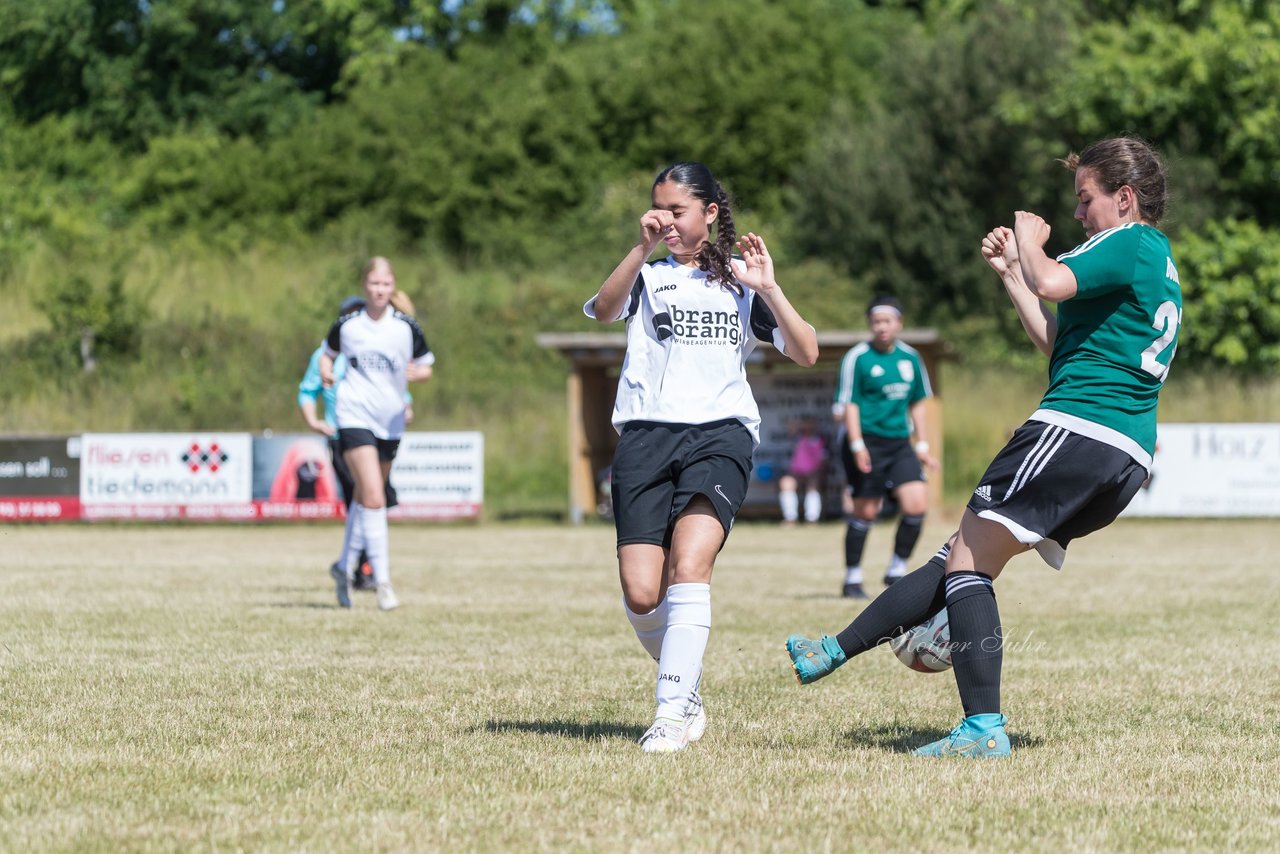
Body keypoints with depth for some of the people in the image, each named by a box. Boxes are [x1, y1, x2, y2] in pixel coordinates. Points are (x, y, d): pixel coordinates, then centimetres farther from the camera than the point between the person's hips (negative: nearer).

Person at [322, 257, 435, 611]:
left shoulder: (406, 326, -1)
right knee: (373, 498, -16)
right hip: (354, 416, -3)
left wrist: (416, 373, -15)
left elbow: (426, 367, 8)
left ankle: (345, 568, 32)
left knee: (365, 499, 14)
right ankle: (382, 581, -16)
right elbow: (328, 352, 18)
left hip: (391, 421, 3)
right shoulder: (347, 324, 0)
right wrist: (326, 371, -3)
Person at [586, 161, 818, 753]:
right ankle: (687, 693, 18)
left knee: (689, 566, -23)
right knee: (641, 594, -8)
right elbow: (604, 310, -9)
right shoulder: (646, 277, 15)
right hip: (646, 437, 1)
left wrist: (768, 288, -2)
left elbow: (806, 353, 8)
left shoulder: (740, 284, 17)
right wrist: (643, 247, -20)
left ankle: (671, 715, -21)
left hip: (720, 435, -1)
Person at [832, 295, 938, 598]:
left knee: (917, 505, -9)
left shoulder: (910, 357, 11)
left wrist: (921, 445, 16)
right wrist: (857, 445, -15)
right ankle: (852, 580, 11)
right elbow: (848, 404, -7)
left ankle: (897, 571, 7)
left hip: (899, 444, 5)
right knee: (865, 512, -3)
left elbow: (917, 402, 20)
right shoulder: (857, 358, -5)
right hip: (867, 442, -5)